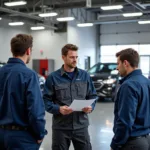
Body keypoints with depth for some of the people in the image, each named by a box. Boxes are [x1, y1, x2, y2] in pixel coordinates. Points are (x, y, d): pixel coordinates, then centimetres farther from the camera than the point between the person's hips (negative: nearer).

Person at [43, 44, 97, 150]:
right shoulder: (53, 77, -3)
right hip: (61, 127, -2)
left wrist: (90, 107, -8)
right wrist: (58, 109, -21)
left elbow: (93, 96, 11)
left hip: (81, 126, 2)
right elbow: (46, 100, -5)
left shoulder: (85, 75, 7)